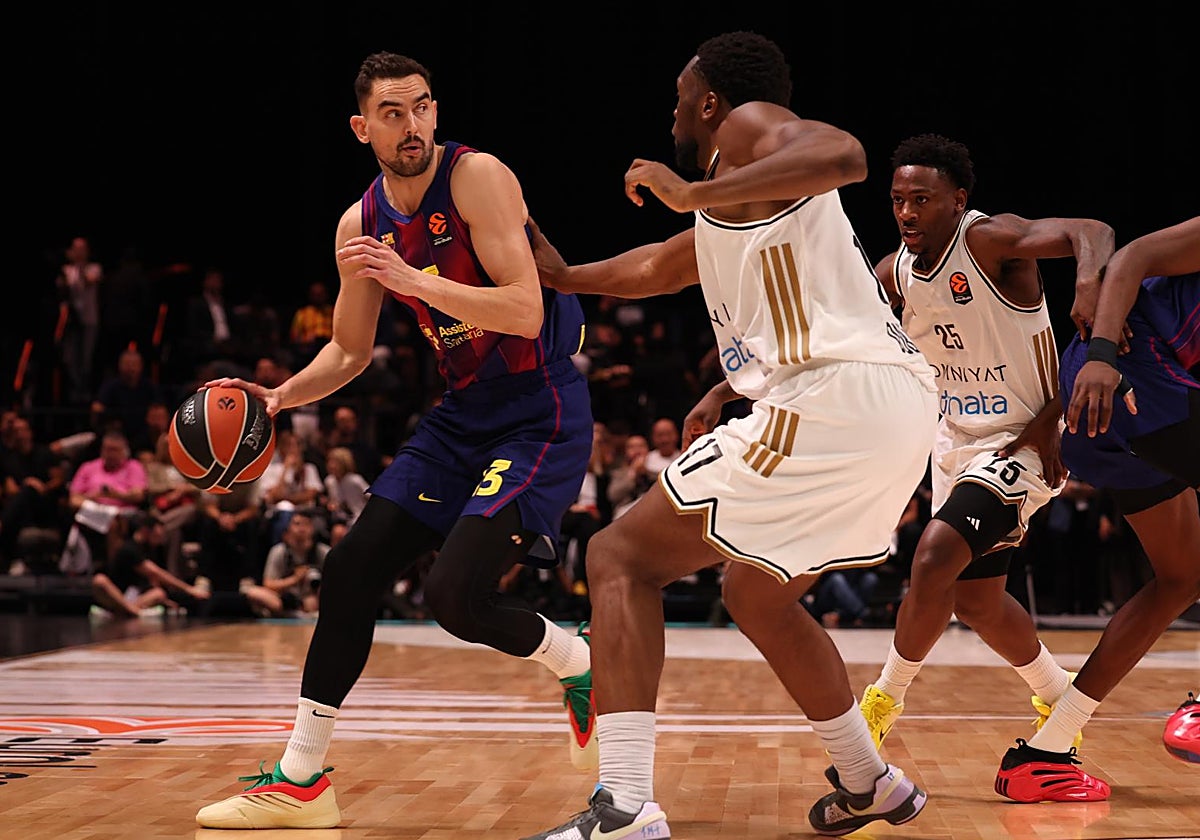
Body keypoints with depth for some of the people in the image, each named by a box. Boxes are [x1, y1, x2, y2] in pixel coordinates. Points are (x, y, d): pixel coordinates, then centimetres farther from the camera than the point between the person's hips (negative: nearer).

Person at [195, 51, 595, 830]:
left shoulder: (478, 177, -16)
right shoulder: (360, 224, 5)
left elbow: (526, 311, -25)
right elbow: (350, 352, 18)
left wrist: (412, 278, -31)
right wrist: (281, 396, 0)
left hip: (542, 414, -7)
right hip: (464, 413, 7)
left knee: (455, 591, -21)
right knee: (350, 572, 2)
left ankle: (586, 667, 11)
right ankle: (299, 781, 13)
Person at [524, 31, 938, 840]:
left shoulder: (749, 125, 1)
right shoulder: (736, 205, 28)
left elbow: (844, 154, -22)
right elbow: (657, 267, 46)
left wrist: (692, 193, -20)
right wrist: (564, 276, 56)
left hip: (833, 401, -10)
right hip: (900, 410, 10)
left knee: (621, 556, -4)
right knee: (756, 593, 31)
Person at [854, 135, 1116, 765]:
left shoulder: (988, 239, -22)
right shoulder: (893, 275, -2)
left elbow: (1091, 232, -36)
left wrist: (1090, 283, -58)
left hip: (1026, 441, -8)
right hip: (958, 443, 8)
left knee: (934, 559, -23)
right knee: (976, 602, 17)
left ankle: (886, 699, -2)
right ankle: (1059, 701, 42)